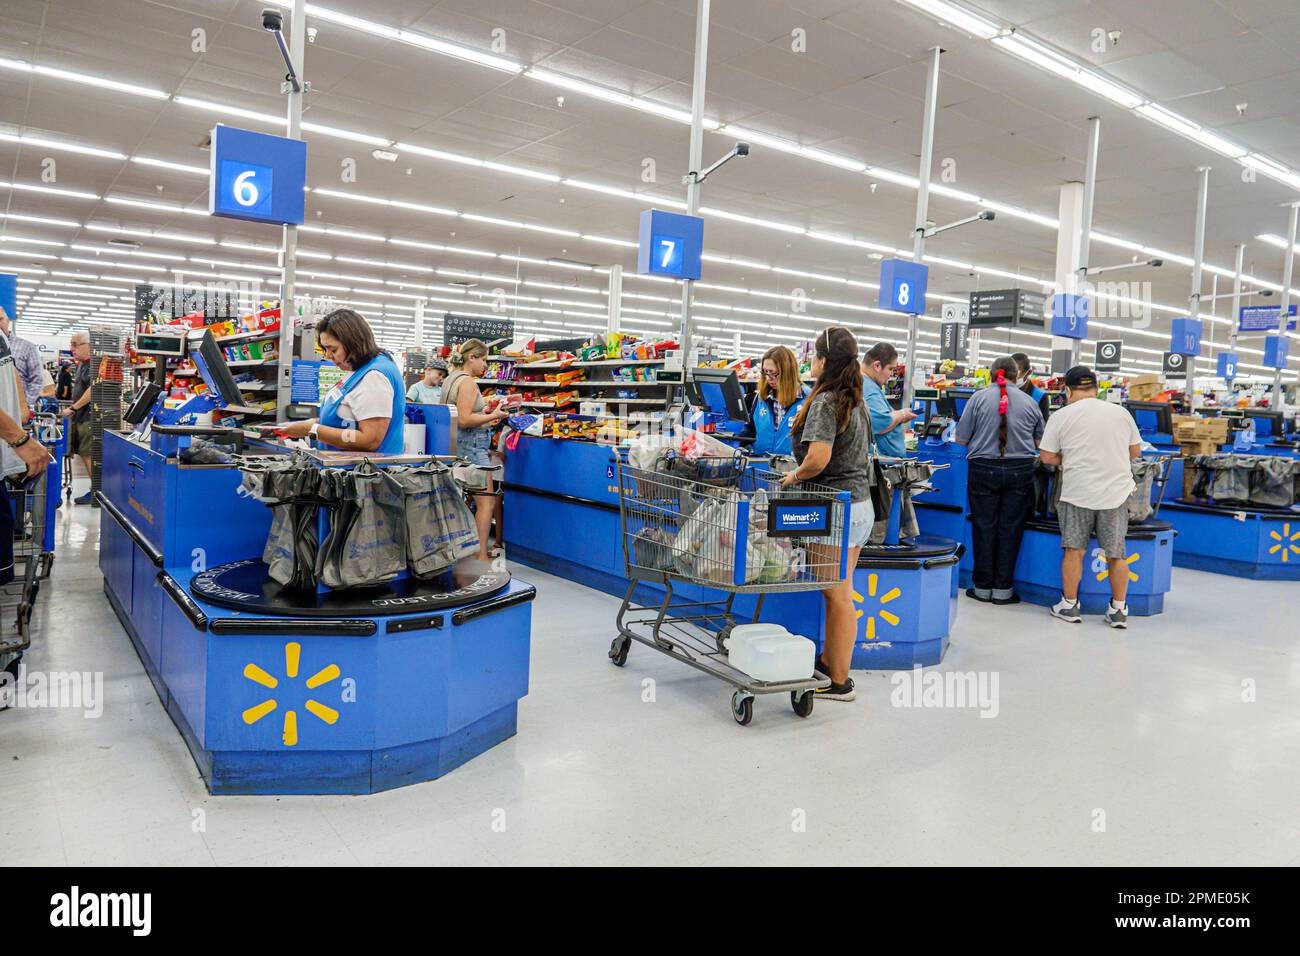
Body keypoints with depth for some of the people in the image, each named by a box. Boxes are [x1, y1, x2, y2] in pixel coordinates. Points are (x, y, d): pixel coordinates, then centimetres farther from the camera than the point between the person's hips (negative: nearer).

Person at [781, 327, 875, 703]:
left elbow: (818, 460, -27)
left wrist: (794, 476, -7)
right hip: (861, 504, 9)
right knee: (840, 593, 17)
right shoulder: (856, 401, 13)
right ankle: (829, 660, 31)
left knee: (837, 596, 0)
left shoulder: (825, 401, -15)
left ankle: (839, 682, 10)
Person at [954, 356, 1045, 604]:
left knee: (984, 528, 7)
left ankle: (982, 587, 14)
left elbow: (961, 439, -2)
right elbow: (1039, 441, 12)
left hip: (984, 470, -1)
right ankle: (1002, 589, 12)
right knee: (1010, 529, 7)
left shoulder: (979, 397, -4)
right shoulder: (1029, 402, 2)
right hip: (1020, 470, 1)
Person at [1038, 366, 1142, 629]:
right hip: (1116, 493, 2)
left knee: (1074, 550, 8)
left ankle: (1069, 605, 15)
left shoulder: (1061, 416, -4)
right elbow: (1135, 451, 14)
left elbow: (1047, 457, -2)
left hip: (1078, 493, -2)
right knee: (1116, 553, 9)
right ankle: (1119, 610, 15)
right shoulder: (1121, 412, 5)